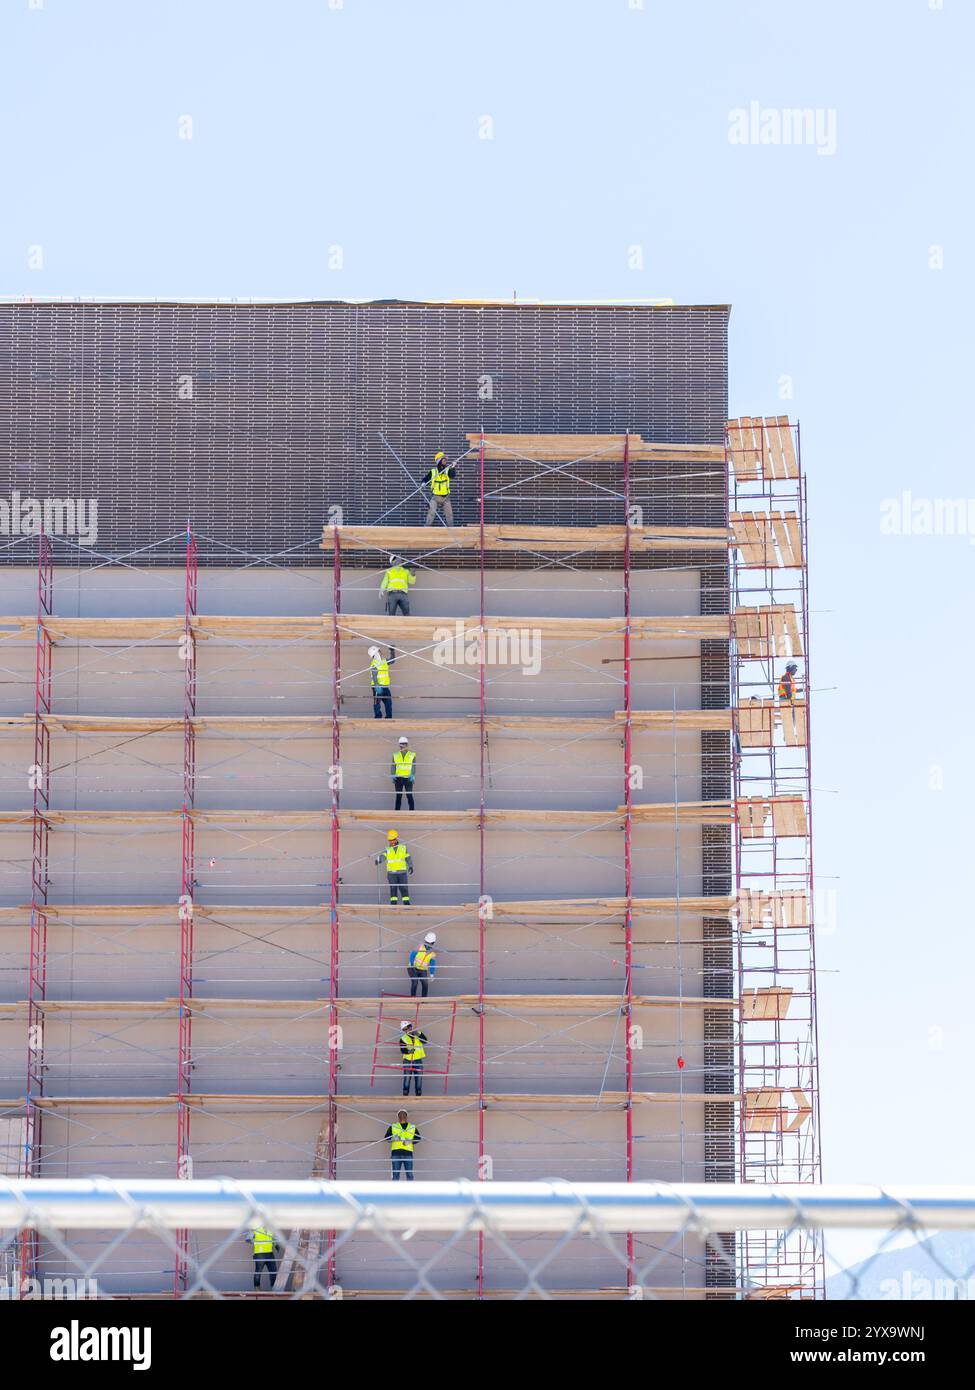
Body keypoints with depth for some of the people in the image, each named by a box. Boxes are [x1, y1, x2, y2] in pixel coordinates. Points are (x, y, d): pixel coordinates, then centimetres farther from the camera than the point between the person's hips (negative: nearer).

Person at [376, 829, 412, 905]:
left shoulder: (403, 848, 7)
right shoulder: (387, 850, 5)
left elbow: (408, 858, 9)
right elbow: (382, 856, -12)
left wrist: (410, 866, -7)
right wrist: (378, 860, -34)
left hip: (402, 873, 0)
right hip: (391, 873, 0)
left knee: (404, 888, -2)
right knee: (393, 889, 0)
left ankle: (406, 903, 1)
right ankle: (393, 904, 3)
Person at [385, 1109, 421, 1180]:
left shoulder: (412, 1127, 14)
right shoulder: (393, 1127, 14)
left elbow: (418, 1137, 12)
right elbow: (387, 1137, 7)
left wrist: (410, 1141, -5)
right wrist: (393, 1138, -12)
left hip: (408, 1153, 0)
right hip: (396, 1153, 0)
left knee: (409, 1174, -3)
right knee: (395, 1174, -3)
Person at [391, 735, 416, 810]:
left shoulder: (412, 754, 4)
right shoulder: (395, 755, 9)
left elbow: (414, 766, -1)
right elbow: (392, 766, 8)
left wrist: (412, 775, -15)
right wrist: (392, 775, -6)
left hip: (408, 778, -2)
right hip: (398, 778, 2)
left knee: (409, 795, -7)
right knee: (398, 796, 7)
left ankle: (412, 810, -2)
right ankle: (397, 810, 12)